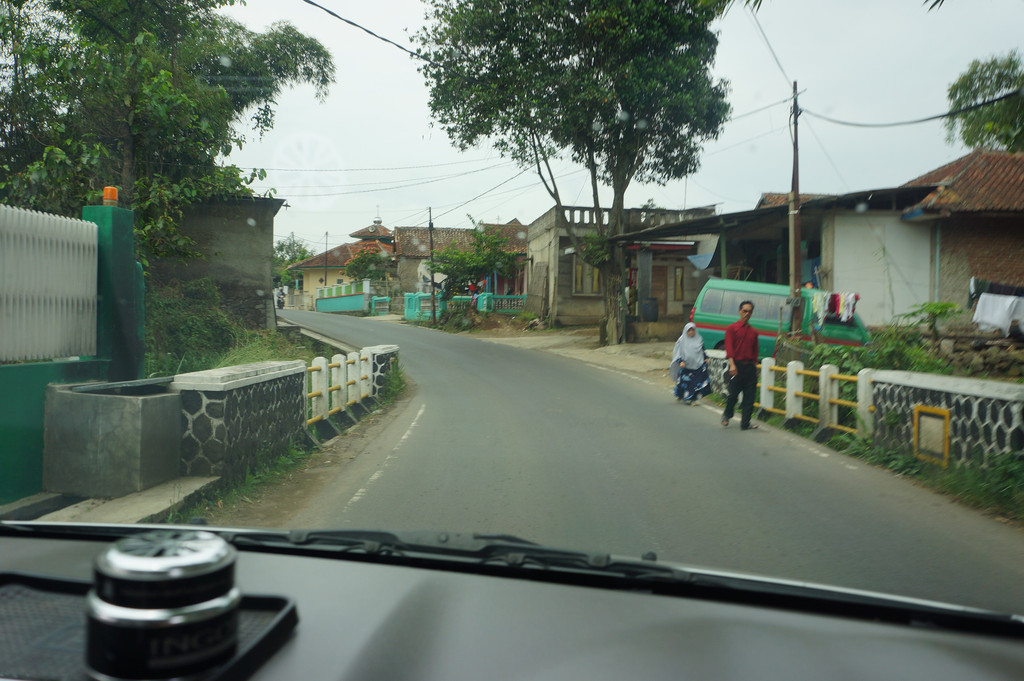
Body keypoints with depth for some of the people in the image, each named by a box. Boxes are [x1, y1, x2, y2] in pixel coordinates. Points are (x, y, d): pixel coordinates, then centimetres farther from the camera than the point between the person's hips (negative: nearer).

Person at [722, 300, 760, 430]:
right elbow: (729, 348, -9)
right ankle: (726, 416, 23)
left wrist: (755, 366, 9)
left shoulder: (753, 331, 14)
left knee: (749, 396, 1)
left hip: (750, 366, 4)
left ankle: (745, 423, 7)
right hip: (737, 366, -4)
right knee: (733, 394, -2)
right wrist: (732, 365, -19)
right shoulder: (732, 328, 1)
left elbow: (755, 351, 16)